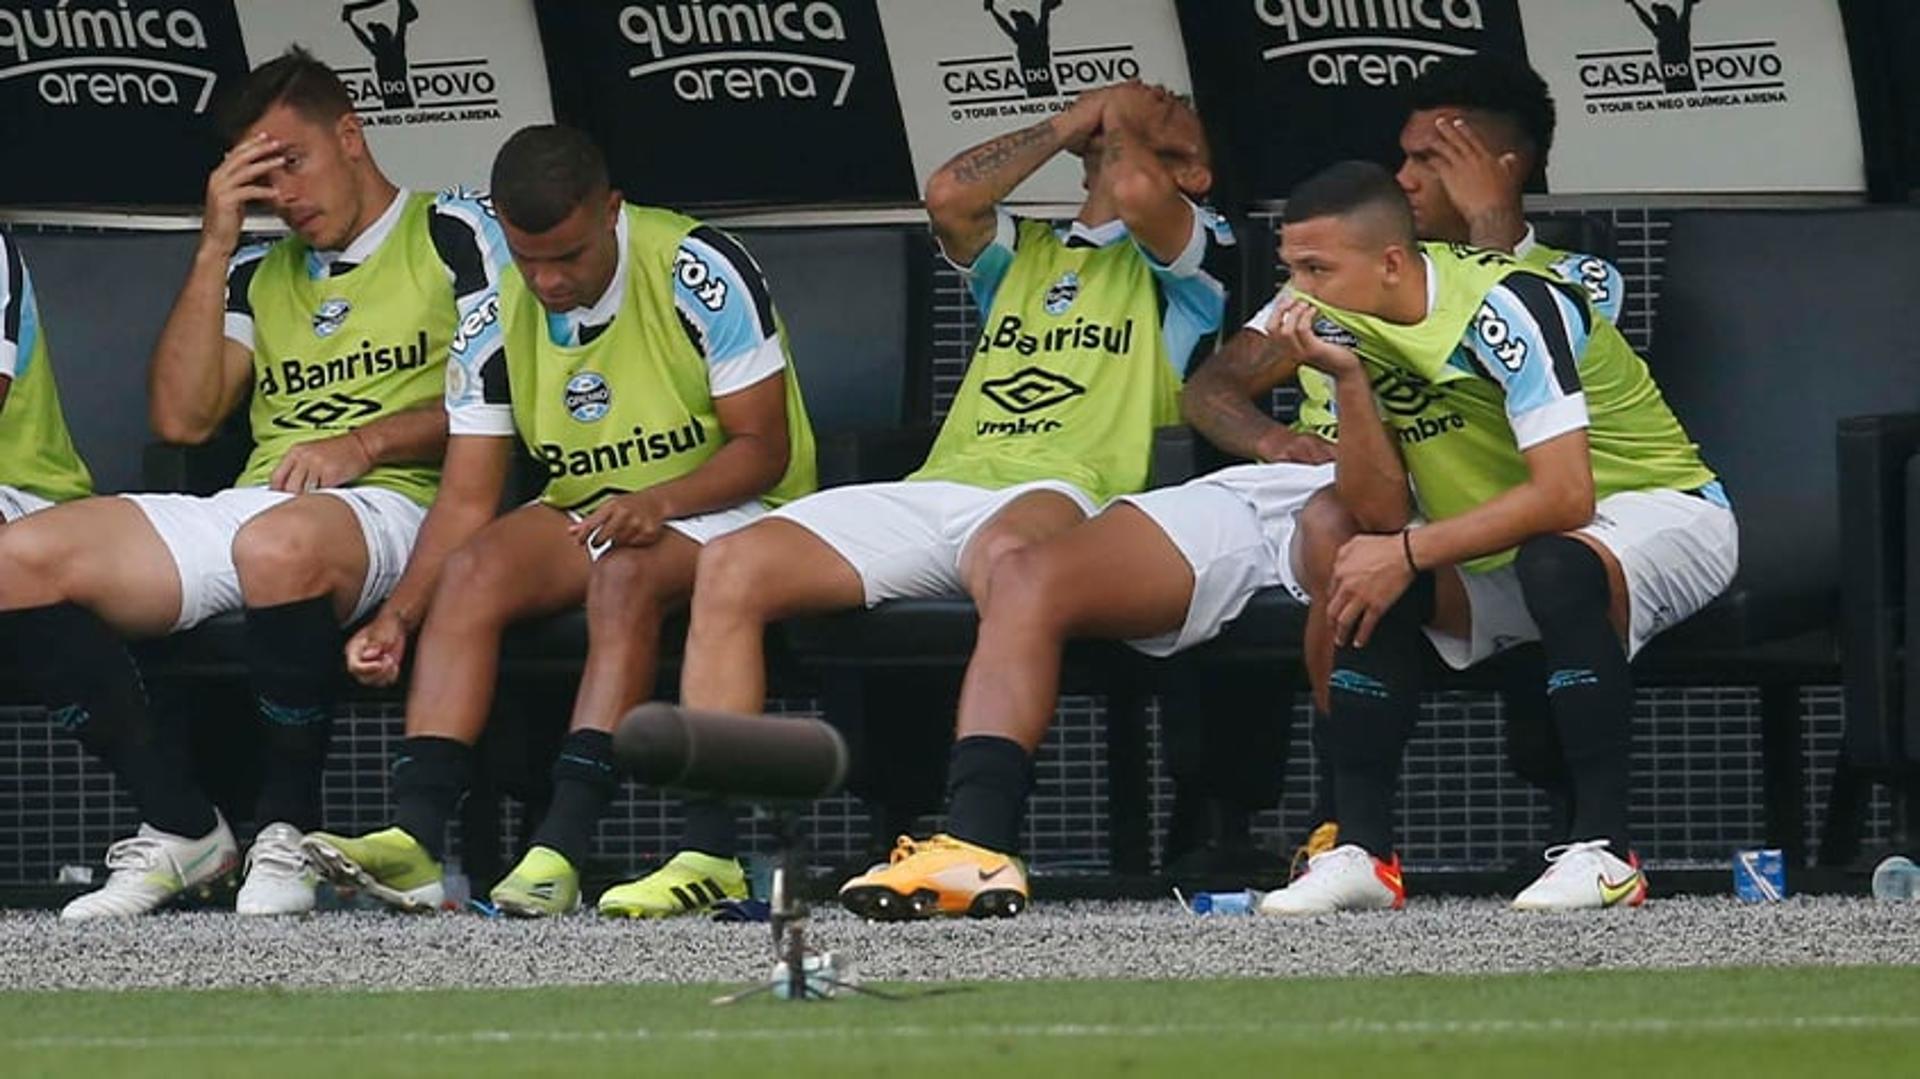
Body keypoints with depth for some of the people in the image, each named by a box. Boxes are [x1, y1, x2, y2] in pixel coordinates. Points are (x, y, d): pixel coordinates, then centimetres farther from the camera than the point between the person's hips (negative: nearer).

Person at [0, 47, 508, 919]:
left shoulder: (452, 236, 10)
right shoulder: (258, 275, 27)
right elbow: (183, 416, 13)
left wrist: (365, 441, -13)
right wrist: (217, 246, 11)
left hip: (390, 505, -6)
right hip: (245, 510, 6)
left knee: (279, 545, -44)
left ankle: (287, 830, -26)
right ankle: (181, 828, -17)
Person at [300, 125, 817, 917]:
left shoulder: (700, 276, -17)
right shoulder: (498, 323, -4)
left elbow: (763, 448, -15)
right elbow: (467, 500, -3)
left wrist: (657, 503, -32)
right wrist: (399, 615, -19)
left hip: (722, 510, -5)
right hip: (583, 515, 5)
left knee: (626, 574, -36)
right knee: (472, 569, -24)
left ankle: (563, 850, -45)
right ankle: (414, 837, -38)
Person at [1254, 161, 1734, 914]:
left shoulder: (1503, 308, -27)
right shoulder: (1354, 331, -5)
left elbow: (1564, 496, -35)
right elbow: (1379, 514, -11)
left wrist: (1409, 553, -33)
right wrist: (1347, 378, -23)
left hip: (1666, 511, -7)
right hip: (1512, 549, 7)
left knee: (1556, 566, -38)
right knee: (1371, 583, -16)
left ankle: (1605, 851, -33)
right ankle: (1362, 852, -14)